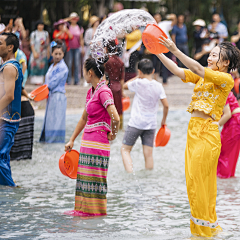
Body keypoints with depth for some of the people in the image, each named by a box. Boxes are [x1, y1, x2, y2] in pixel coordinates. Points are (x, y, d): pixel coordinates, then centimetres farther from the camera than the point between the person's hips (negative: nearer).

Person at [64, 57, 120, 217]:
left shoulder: (103, 92, -16)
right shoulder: (91, 91, 13)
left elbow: (115, 118, -25)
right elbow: (84, 118, 22)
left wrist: (113, 134, -8)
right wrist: (72, 140, 23)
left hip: (98, 141, -9)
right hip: (87, 140, 9)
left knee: (94, 176, -3)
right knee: (85, 174, 11)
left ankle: (96, 210, 5)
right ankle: (84, 208, 17)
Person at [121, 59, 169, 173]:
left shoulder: (138, 83, -11)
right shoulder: (158, 86, 0)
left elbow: (125, 85, 9)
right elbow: (166, 105, 0)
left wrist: (138, 77, 14)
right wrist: (164, 120, 13)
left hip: (136, 123, -4)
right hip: (151, 124, 4)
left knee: (125, 149, 4)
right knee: (148, 154, 5)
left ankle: (130, 174, -13)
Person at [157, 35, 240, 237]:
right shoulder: (203, 77, 15)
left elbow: (198, 70, -18)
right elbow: (178, 71, 8)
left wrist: (175, 50, -21)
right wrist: (158, 53, -2)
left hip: (207, 133, -8)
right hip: (193, 130, 8)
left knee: (197, 181, -8)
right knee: (194, 180, 11)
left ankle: (203, 229, -1)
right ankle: (210, 226, 19)